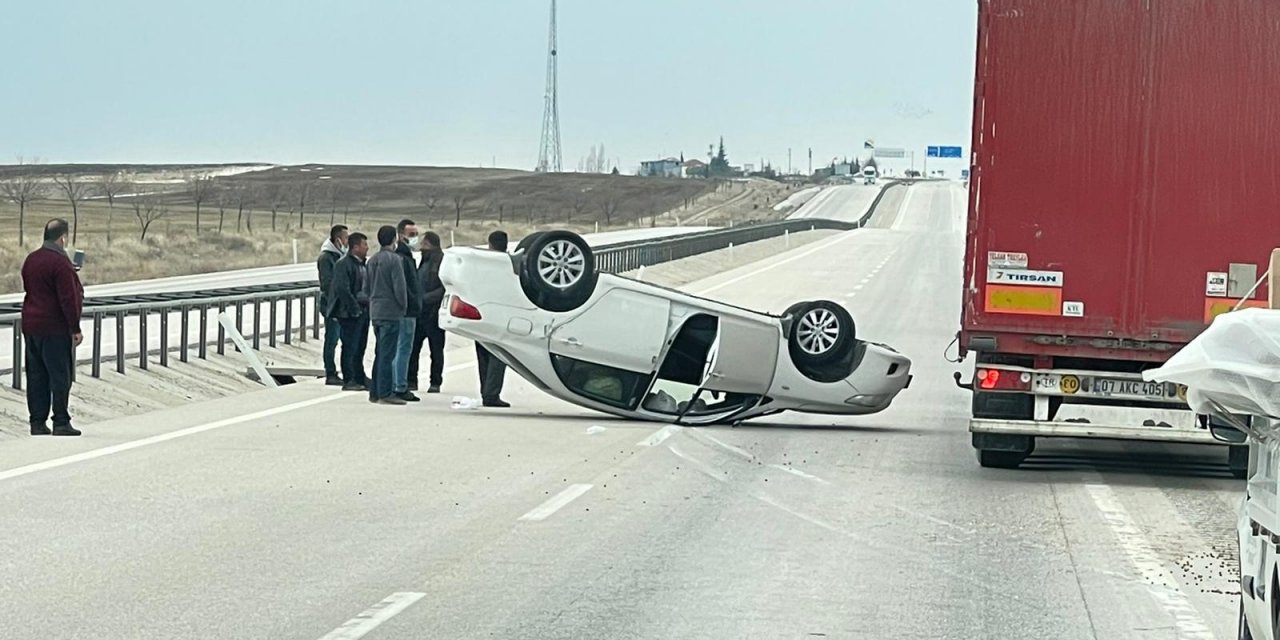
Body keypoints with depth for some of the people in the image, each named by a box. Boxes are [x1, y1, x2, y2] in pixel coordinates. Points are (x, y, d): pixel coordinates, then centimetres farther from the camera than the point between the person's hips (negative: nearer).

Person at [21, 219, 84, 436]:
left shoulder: (30, 260, 10)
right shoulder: (60, 262, -16)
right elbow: (68, 299, -18)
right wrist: (75, 328, -13)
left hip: (30, 326, 8)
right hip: (55, 329, -8)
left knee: (36, 376, 9)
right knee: (60, 376, -2)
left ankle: (37, 422, 10)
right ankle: (61, 422, -3)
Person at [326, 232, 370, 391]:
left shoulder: (364, 264, 16)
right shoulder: (343, 264, -12)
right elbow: (343, 289, -18)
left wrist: (368, 307, 10)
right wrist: (355, 309, -19)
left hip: (364, 311, 9)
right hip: (350, 313, -9)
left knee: (360, 347, 14)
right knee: (350, 347, -4)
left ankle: (360, 378, 21)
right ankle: (348, 380, 1)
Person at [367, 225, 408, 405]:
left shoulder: (372, 261, 13)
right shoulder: (394, 259, -13)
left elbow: (367, 287, 16)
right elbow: (399, 287, -15)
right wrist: (403, 305, -1)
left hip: (375, 312, 8)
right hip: (391, 312, -8)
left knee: (380, 353, 14)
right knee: (388, 354, -7)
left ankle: (375, 392, 16)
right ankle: (385, 393, -8)